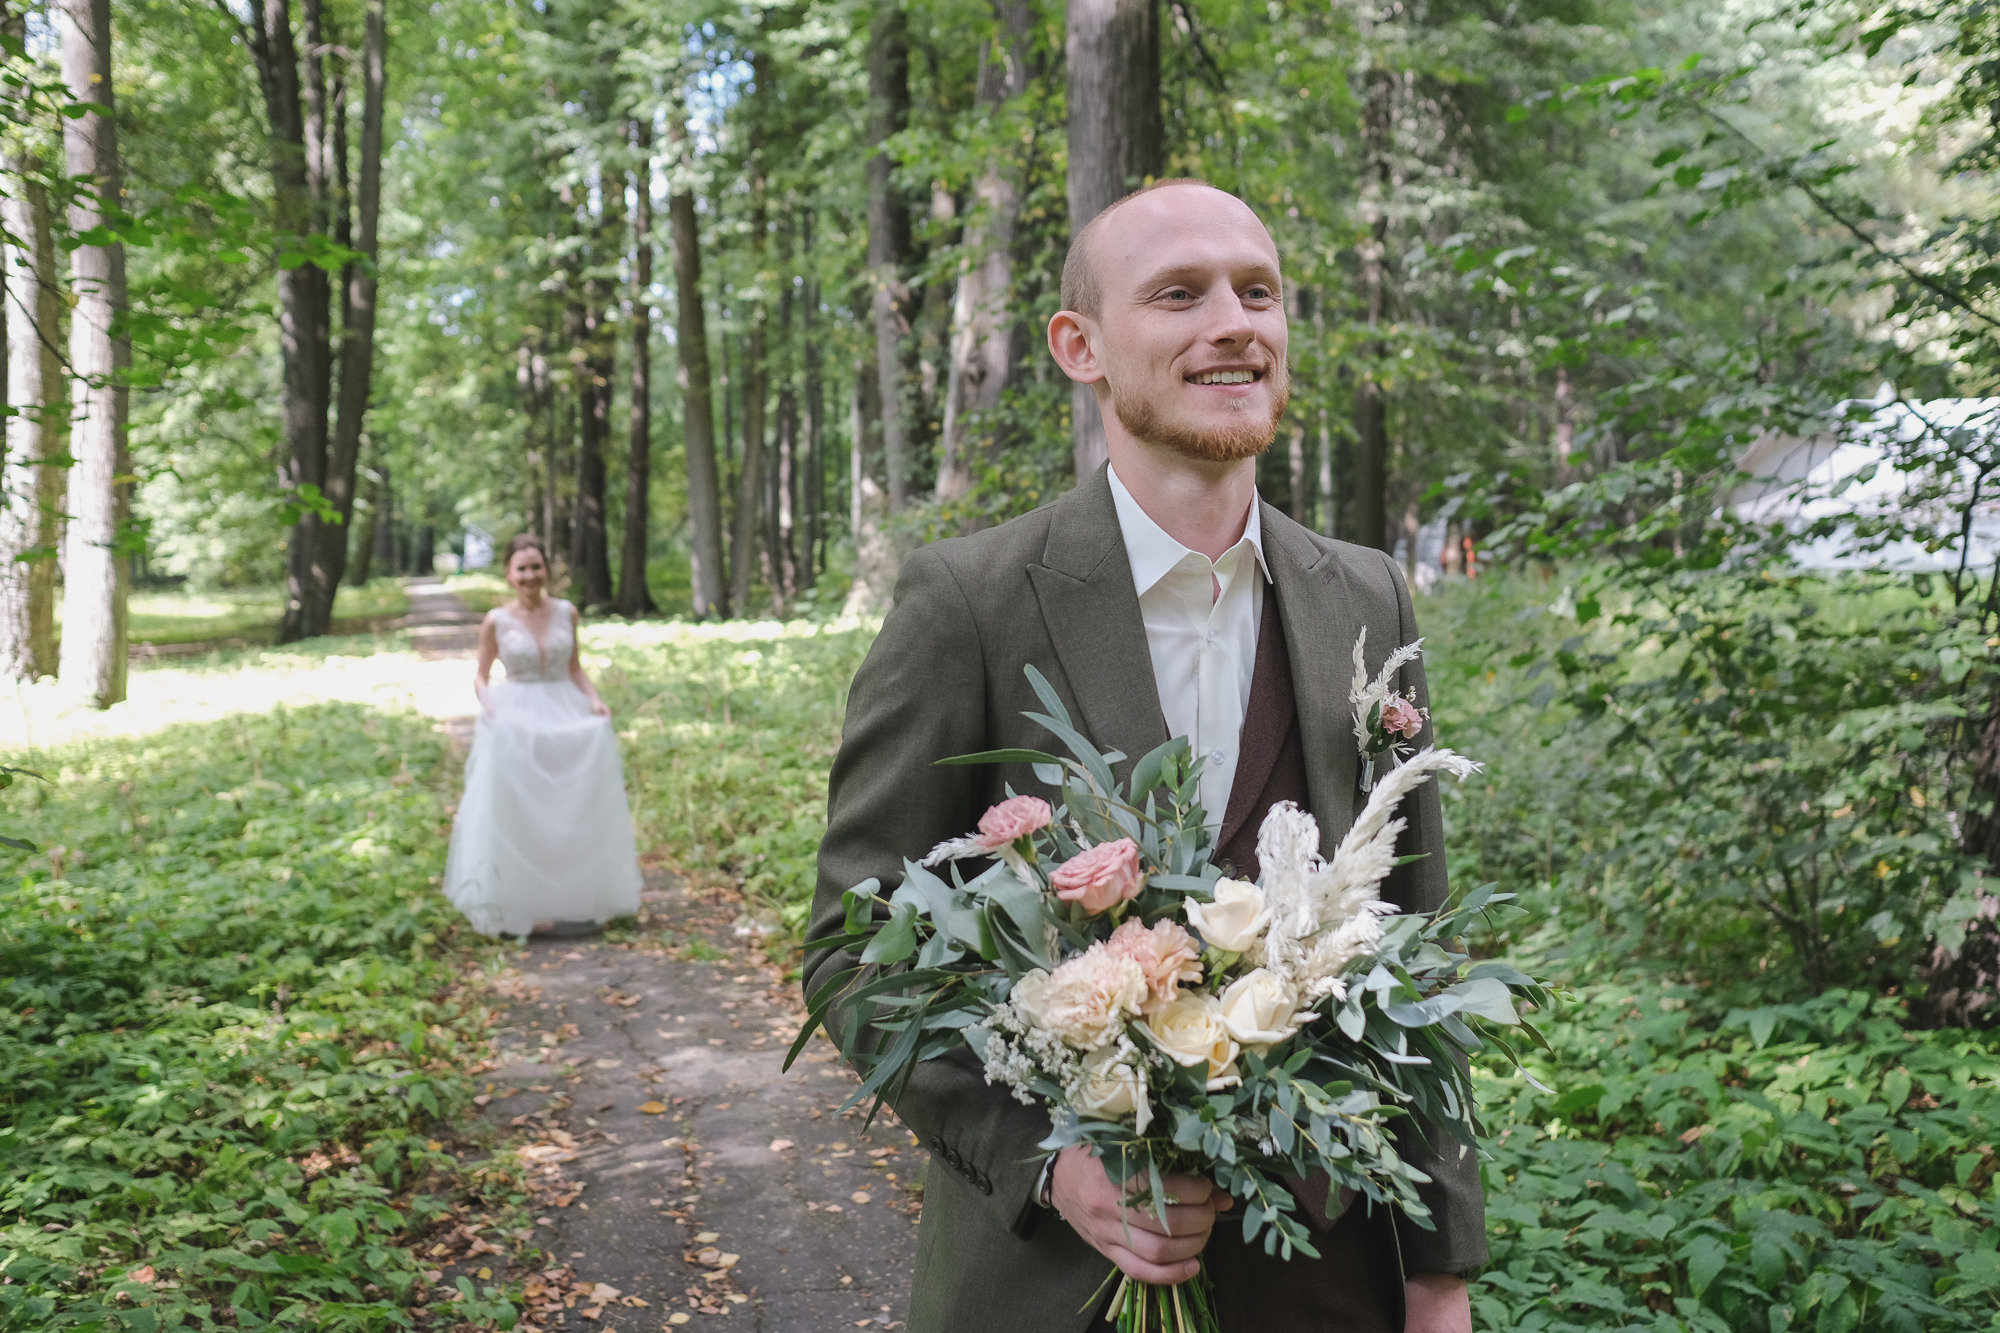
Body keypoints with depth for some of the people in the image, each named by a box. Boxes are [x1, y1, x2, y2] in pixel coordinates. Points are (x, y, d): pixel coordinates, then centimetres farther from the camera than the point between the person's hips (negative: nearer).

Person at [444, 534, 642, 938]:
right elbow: (481, 677, 5)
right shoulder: (496, 621, -2)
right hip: (516, 723, -3)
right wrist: (489, 706, -14)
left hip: (566, 717, 3)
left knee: (575, 811, 4)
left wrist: (594, 699, -2)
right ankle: (527, 907, 5)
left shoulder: (566, 613, 4)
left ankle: (577, 900, 16)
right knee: (519, 816, -3)